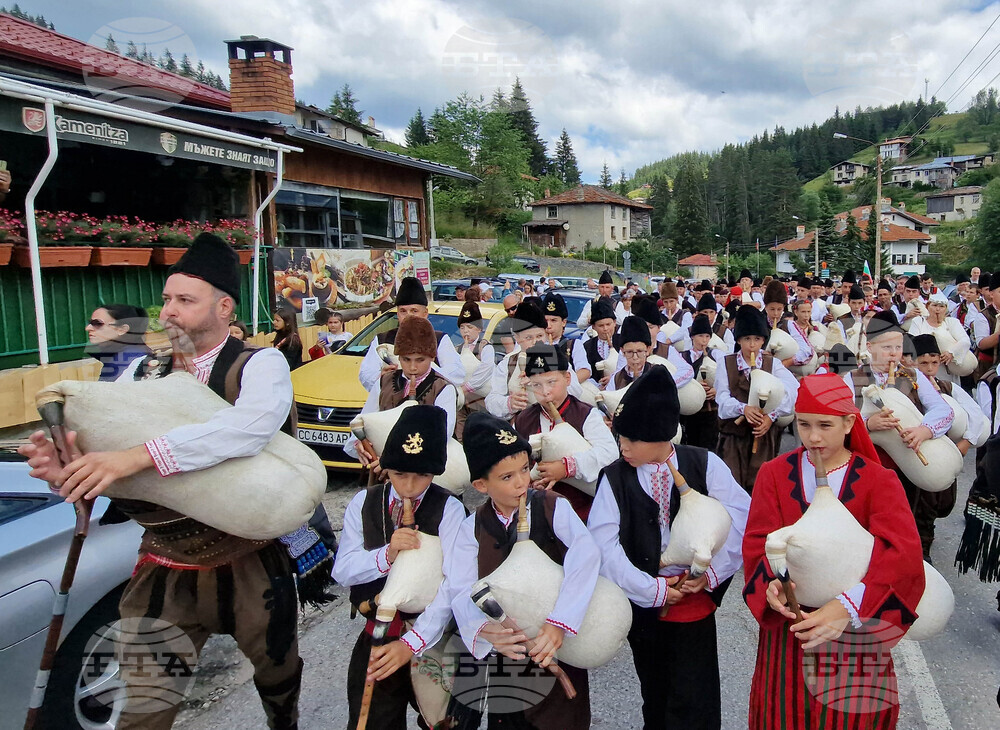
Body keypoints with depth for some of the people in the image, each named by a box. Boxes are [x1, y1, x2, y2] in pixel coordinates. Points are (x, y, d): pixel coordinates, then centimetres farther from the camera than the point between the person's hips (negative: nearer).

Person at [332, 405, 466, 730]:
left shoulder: (449, 509, -13)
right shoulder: (364, 502, -1)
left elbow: (451, 583, -20)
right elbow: (342, 571, -6)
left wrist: (413, 642, -28)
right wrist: (387, 554, -24)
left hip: (431, 639, -2)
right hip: (376, 640, 3)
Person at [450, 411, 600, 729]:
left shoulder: (553, 507, -12)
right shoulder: (473, 528, -3)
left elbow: (586, 556, -28)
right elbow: (462, 590, -14)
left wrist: (559, 623, -38)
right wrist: (483, 629, -34)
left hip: (557, 652, -2)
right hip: (503, 651, 2)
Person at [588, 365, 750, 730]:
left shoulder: (705, 465, -8)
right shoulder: (613, 478, -6)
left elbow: (740, 518, -10)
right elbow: (605, 546, -12)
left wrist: (711, 572, -13)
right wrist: (651, 590, -15)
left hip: (695, 600, -2)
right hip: (642, 603, 2)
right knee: (655, 697, 20)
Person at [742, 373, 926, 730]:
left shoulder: (879, 481, -8)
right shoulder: (773, 474, -3)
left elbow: (902, 553, -23)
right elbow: (759, 542, -9)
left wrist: (847, 606, -38)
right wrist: (770, 584, -31)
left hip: (853, 634, -1)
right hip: (788, 625, 1)